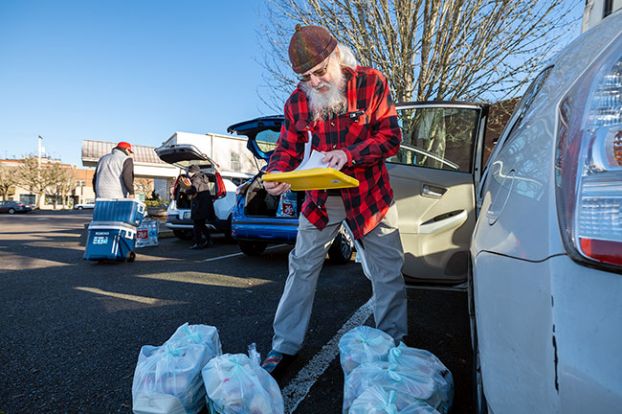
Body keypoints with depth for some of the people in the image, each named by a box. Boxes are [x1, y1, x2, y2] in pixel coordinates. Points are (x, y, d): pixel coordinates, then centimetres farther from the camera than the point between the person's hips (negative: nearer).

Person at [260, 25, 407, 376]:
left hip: (370, 192, -1)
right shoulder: (297, 101, -2)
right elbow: (288, 149, 1)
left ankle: (394, 341, 28)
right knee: (302, 267, 3)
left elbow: (391, 136, -12)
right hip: (321, 197, 2)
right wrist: (276, 174, -21)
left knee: (388, 269, 7)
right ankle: (285, 345, 16)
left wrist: (349, 154, -28)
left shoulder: (372, 83, -9)